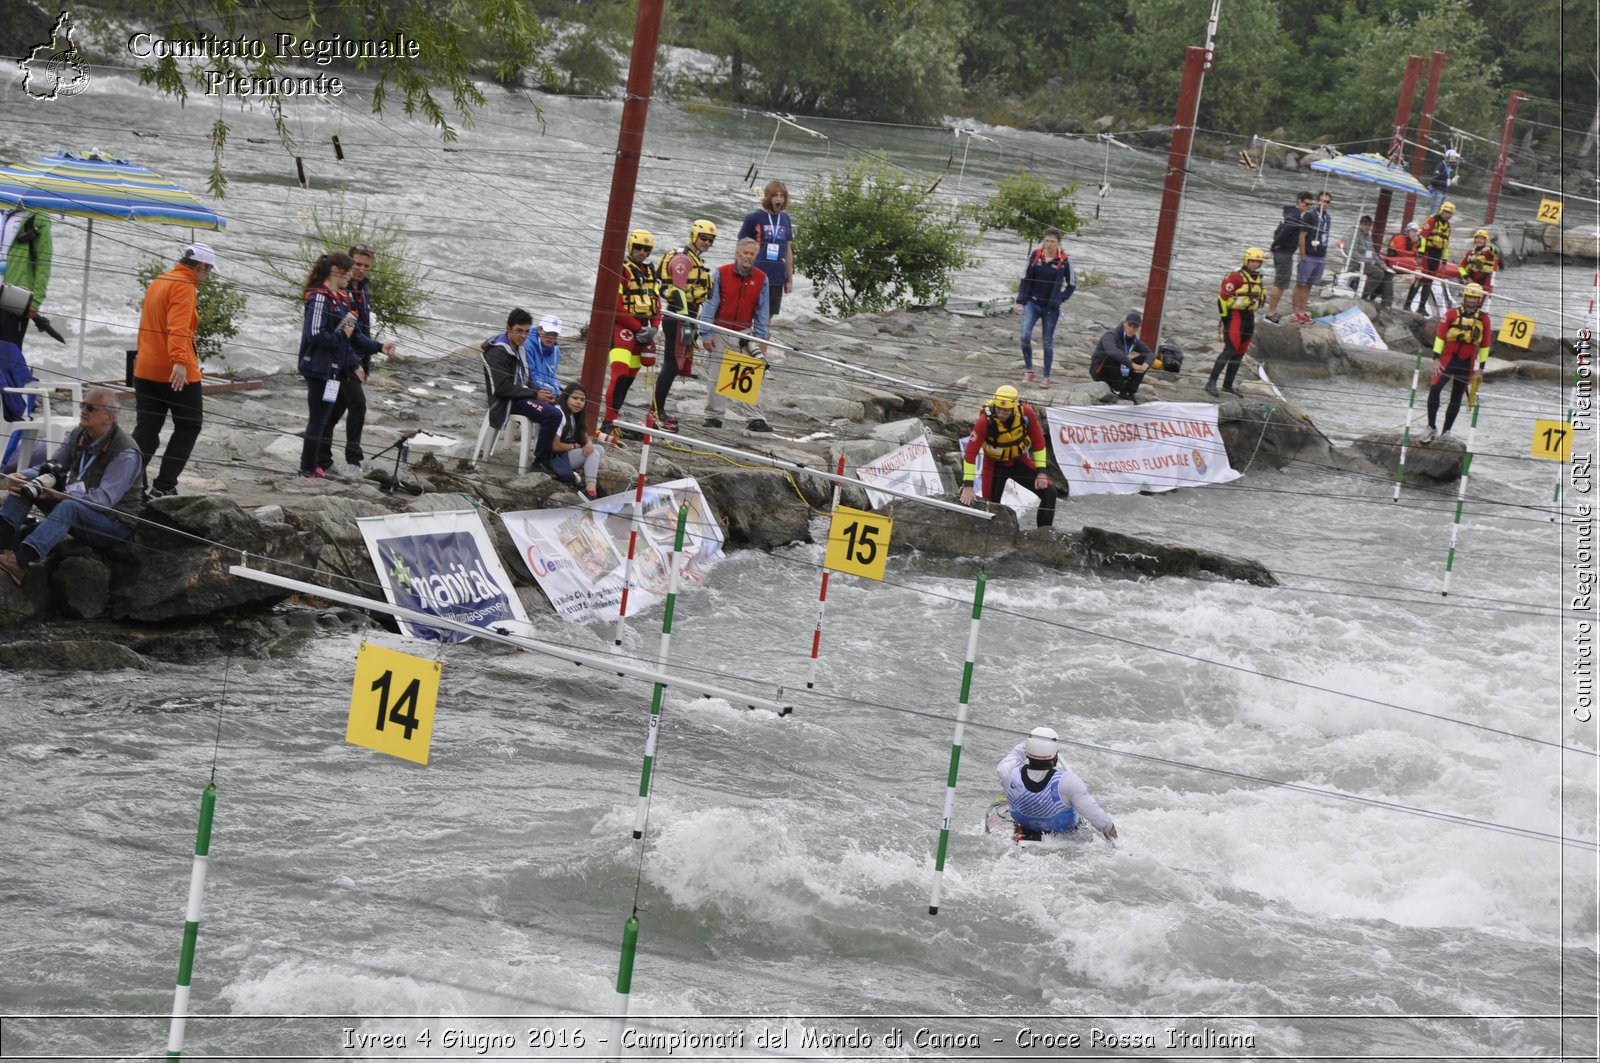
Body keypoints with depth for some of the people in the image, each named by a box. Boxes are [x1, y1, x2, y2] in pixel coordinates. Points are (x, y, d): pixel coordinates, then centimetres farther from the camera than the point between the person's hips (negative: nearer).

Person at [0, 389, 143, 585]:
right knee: (26, 482, -9)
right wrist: (20, 476, -17)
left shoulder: (125, 453, -21)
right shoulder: (78, 436, 3)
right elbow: (51, 469, 4)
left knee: (69, 506, -39)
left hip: (115, 524, -8)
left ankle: (21, 560, -59)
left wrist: (60, 494, -34)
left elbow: (104, 499, -28)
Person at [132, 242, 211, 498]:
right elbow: (178, 327, -26)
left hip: (146, 370, 8)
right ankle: (163, 487, 1)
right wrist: (179, 361, -35)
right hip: (177, 373, -8)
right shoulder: (184, 287, -13)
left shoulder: (158, 283, 16)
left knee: (146, 429, 8)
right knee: (189, 426, 6)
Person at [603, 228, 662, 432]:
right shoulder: (621, 270, -10)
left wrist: (653, 328, -2)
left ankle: (614, 414, 18)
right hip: (623, 328, -8)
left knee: (630, 377, 10)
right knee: (620, 375, -17)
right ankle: (609, 421, -19)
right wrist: (639, 328, -13)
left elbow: (656, 302, 15)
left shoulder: (649, 272, 15)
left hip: (642, 330, 8)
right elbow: (616, 308, -15)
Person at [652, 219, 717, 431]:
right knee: (673, 365, -12)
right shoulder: (682, 259, -11)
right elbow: (679, 292, -20)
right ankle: (656, 413, -13)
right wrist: (686, 323, -26)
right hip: (677, 317, -10)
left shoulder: (697, 261, 21)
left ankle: (659, 411, 16)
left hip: (687, 317, 10)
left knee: (677, 366, 11)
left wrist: (695, 325, 27)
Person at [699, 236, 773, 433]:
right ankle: (714, 416, 11)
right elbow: (709, 305, -5)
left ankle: (757, 418, -5)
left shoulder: (761, 279, 1)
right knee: (719, 374, 3)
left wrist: (760, 339, 2)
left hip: (745, 332, 2)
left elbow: (762, 312, 6)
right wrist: (706, 334, -9)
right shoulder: (720, 274, -6)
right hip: (721, 331, -2)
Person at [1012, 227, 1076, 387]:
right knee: (1025, 335, -14)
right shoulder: (1035, 256, -2)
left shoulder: (1064, 261, -8)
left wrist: (1060, 299, -7)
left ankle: (1046, 377, 16)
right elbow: (1025, 280, 6)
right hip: (1033, 303, 1)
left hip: (1051, 308, -1)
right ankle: (1029, 371, 1)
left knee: (1048, 342, 6)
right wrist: (1020, 301, 2)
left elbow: (1072, 285, 4)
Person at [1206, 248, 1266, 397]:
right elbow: (1224, 297, -14)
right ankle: (1211, 383, -17)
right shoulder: (1236, 277, -13)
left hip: (1249, 317, 8)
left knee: (1240, 353, 10)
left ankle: (1228, 385, 18)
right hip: (1235, 316, -8)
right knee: (1230, 350, -16)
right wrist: (1225, 317, -13)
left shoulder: (1257, 278, 14)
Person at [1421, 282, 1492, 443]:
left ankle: (1446, 431, 17)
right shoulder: (1452, 314, -2)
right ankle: (1431, 427, -12)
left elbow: (1485, 344, 10)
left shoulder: (1483, 319, 4)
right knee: (1434, 389, -20)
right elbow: (1440, 335, -2)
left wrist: (1481, 367, 10)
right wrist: (1436, 358, -9)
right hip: (1448, 358, -2)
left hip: (1466, 363, 2)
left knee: (1456, 397, 7)